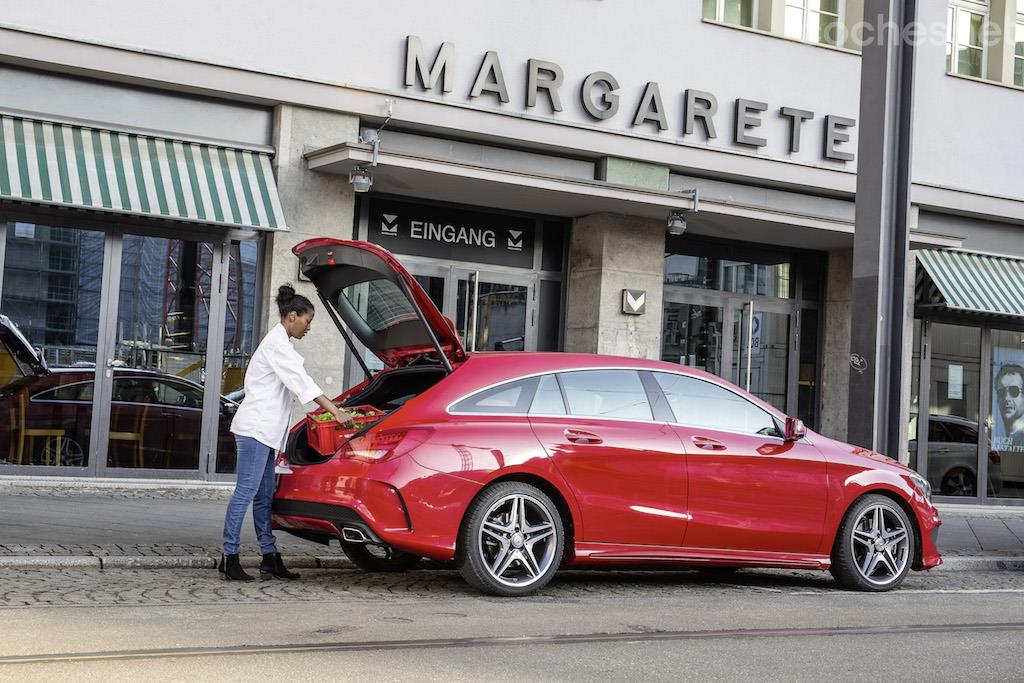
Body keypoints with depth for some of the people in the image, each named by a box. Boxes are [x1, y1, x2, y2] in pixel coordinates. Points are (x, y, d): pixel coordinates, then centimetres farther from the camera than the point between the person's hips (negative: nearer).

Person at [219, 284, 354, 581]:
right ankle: (229, 557, -7)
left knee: (264, 497, 10)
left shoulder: (280, 342, 21)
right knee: (245, 492, -9)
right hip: (255, 427, -11)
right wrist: (336, 411, -20)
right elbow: (301, 383, -17)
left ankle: (270, 558, 12)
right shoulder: (277, 342, -10)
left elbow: (294, 383, 21)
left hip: (265, 429, 11)